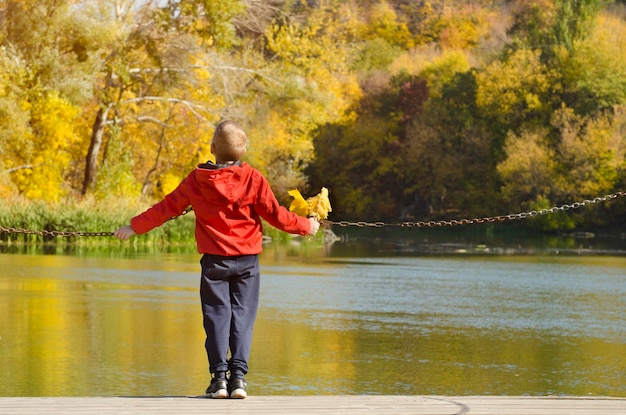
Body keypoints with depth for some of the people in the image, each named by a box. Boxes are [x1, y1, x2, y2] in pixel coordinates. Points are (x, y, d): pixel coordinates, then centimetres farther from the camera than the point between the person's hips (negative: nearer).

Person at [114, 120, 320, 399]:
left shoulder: (197, 180, -2)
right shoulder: (253, 178, -6)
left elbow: (168, 208, 4)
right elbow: (274, 214, -4)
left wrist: (135, 227, 15)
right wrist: (306, 226, 11)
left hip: (214, 260, 0)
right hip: (247, 260, 0)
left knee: (217, 315, 4)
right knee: (242, 314, 3)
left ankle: (219, 376, -3)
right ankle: (238, 376, -4)